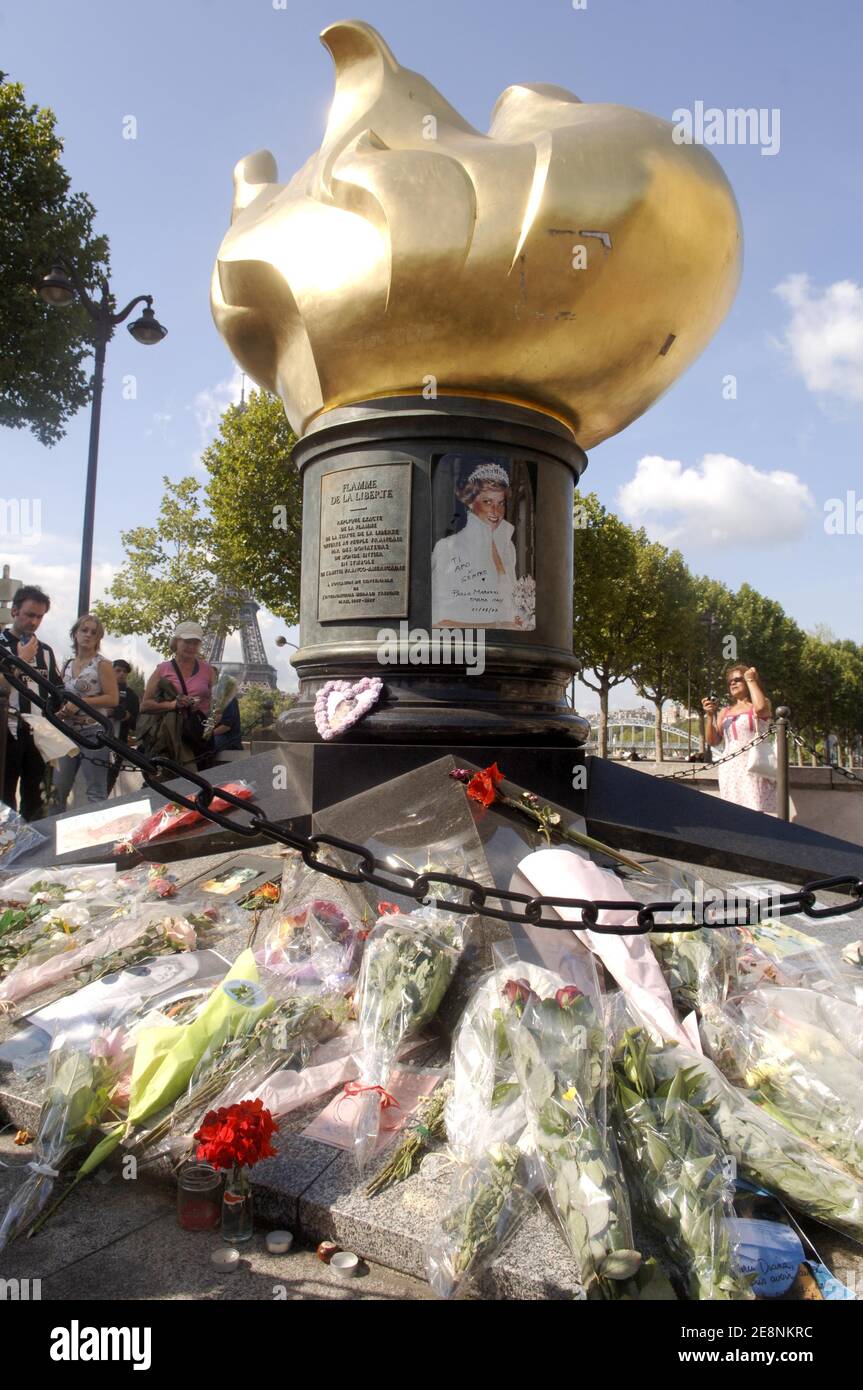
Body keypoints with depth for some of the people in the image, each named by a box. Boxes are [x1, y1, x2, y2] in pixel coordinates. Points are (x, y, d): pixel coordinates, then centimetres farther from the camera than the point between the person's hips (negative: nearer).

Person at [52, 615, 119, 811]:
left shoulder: (102, 664, -5)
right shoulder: (68, 665, 13)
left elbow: (113, 699, -12)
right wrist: (61, 711, 3)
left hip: (94, 732, -7)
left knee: (96, 792, -1)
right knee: (58, 789, 10)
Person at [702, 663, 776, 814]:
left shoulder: (759, 704, 7)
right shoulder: (725, 712, 18)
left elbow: (761, 708, -20)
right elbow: (713, 741, 11)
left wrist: (751, 680, -6)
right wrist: (710, 715, -4)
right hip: (729, 770, 5)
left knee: (755, 812, -13)